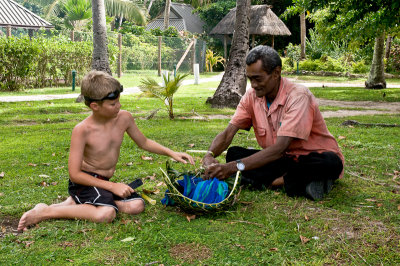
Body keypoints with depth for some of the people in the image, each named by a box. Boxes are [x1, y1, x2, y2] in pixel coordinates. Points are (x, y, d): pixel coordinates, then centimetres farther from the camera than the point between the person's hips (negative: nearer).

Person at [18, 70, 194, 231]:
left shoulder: (124, 118, -5)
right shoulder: (82, 130, -20)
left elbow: (144, 143, 14)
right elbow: (75, 174, -19)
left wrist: (171, 153, 3)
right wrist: (112, 186, -21)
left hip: (105, 182, 7)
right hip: (84, 181, -7)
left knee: (137, 205, -16)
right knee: (106, 214, -33)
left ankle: (75, 203, -3)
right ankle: (45, 212, -15)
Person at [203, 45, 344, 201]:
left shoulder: (298, 96, -24)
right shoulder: (252, 96, -4)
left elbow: (279, 148, -32)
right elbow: (228, 133, -8)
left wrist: (235, 167, -40)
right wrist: (210, 156, -31)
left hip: (313, 158, -6)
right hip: (284, 159, 6)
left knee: (331, 162, -37)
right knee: (233, 153, -14)